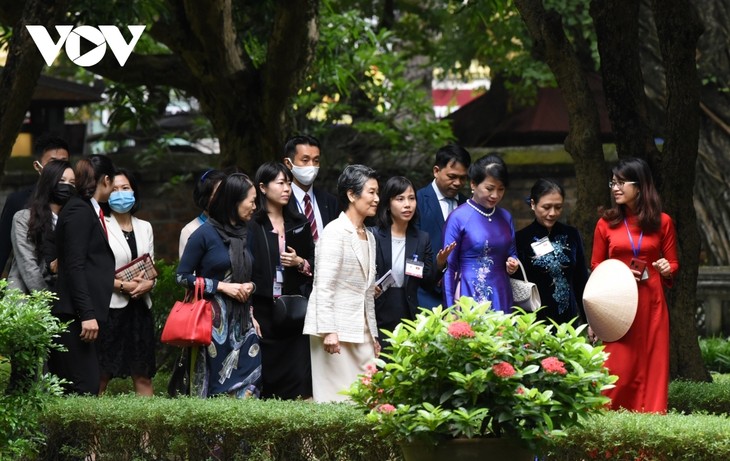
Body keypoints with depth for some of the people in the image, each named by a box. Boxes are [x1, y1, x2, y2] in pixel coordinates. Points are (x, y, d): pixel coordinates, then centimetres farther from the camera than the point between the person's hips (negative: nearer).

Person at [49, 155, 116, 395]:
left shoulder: (88, 210, 19)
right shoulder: (80, 211, -9)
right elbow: (74, 267, -16)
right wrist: (87, 314, -20)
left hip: (80, 316, 10)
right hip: (74, 315, -10)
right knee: (85, 387, -13)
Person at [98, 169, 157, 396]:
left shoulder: (145, 228, 15)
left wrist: (148, 283, -4)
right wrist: (123, 285, -17)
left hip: (139, 307, 5)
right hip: (111, 307, -5)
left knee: (143, 375, 5)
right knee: (101, 376, -6)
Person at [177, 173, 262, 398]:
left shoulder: (243, 232, 12)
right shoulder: (205, 234, -7)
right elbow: (183, 276, -7)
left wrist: (249, 287, 3)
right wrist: (222, 286, -13)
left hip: (241, 320, 6)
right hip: (214, 320, -6)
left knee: (249, 380, -5)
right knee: (218, 382, -1)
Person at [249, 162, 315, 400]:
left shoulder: (299, 224, 14)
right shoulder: (251, 225, -2)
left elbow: (315, 264, 20)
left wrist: (300, 262, -2)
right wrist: (248, 313, -12)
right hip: (263, 313, -4)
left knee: (299, 379, -5)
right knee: (265, 378, -5)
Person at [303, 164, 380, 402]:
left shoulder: (369, 237, 18)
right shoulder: (335, 232, -9)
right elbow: (324, 286, -15)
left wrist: (373, 335, 19)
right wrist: (328, 331, -21)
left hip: (361, 330, 8)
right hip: (336, 329, -8)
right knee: (339, 400, -9)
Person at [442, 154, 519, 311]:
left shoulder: (505, 217, 8)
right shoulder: (458, 217, -6)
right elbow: (449, 267, -5)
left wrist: (512, 264, -2)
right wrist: (450, 310, -8)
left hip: (501, 297, 5)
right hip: (470, 294, -5)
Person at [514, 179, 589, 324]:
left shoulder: (571, 235, 6)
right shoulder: (520, 239, -4)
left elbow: (581, 281, 10)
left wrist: (589, 320, 9)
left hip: (568, 321, 3)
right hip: (535, 322, -3)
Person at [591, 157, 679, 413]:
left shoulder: (662, 222, 4)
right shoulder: (606, 223, 4)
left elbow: (673, 263, 12)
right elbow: (596, 267, 10)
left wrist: (667, 269, -10)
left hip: (651, 303, 1)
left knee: (652, 364, 0)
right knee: (617, 368, -5)